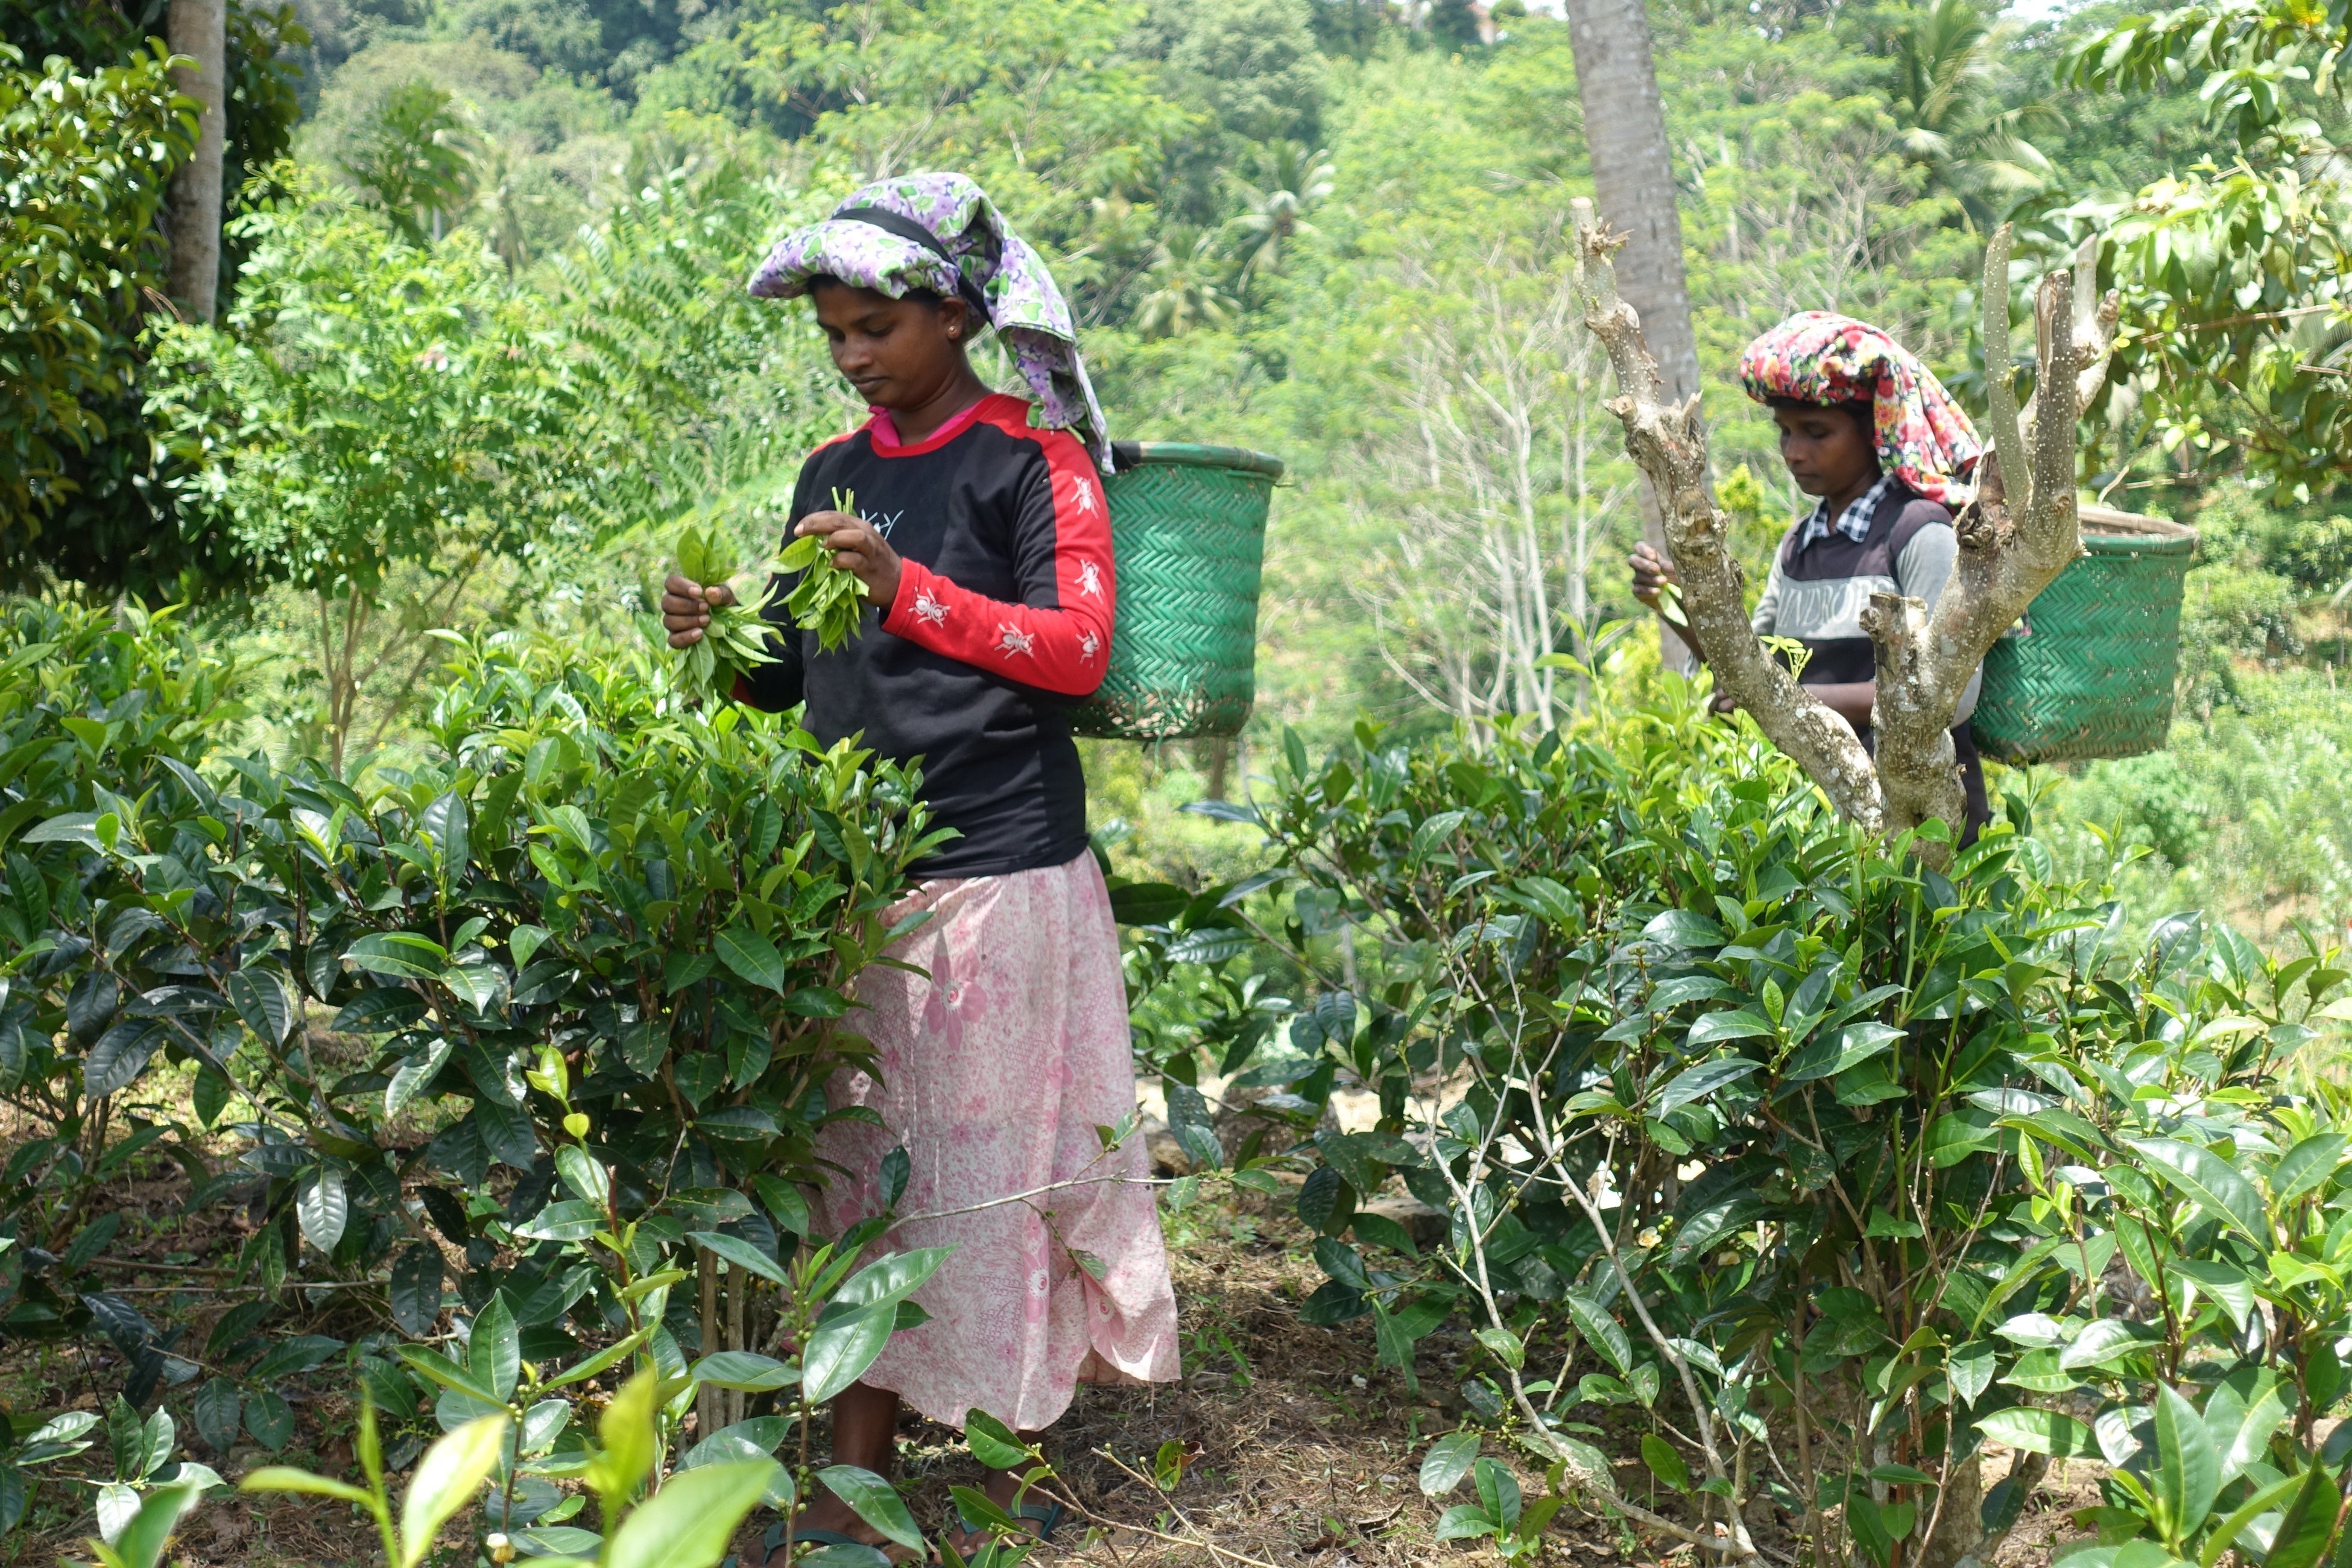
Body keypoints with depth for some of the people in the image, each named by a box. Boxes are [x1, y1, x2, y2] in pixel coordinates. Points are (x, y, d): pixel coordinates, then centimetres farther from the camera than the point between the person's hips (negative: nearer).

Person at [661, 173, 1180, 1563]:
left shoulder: (1033, 457, -2)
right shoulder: (833, 474, 15)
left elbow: (1078, 649, -11)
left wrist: (908, 591, -19)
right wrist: (731, 644, -1)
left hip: (999, 873, -5)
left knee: (989, 1166, -1)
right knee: (863, 1168, 8)